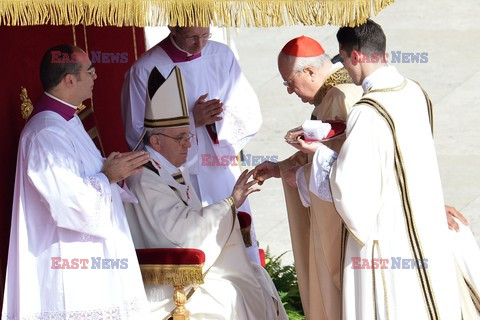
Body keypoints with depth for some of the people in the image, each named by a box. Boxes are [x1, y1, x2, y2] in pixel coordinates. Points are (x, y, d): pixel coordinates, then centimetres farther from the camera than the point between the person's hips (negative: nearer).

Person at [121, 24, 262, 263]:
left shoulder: (222, 57, 4)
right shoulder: (145, 70, -7)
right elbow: (137, 135, -8)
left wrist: (221, 119, -17)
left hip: (223, 175, 4)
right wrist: (192, 121, -17)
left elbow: (251, 117, 4)